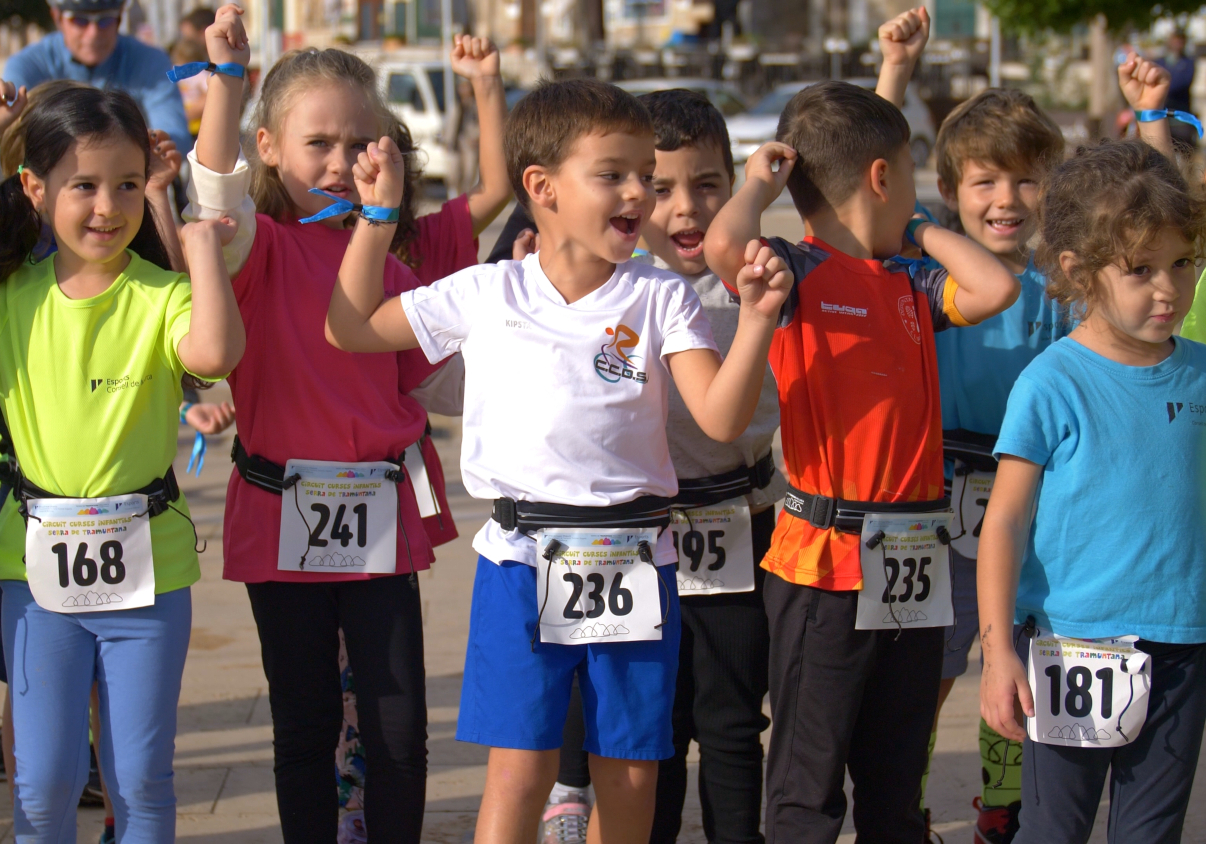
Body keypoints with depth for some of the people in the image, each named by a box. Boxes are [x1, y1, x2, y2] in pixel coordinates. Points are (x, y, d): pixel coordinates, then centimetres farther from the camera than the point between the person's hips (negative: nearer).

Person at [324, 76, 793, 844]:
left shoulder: (662, 299, 2)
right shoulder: (485, 295, 3)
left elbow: (721, 419, -8)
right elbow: (351, 329, 12)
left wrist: (757, 318, -21)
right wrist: (377, 217, 7)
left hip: (636, 565, 1)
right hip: (524, 560, -1)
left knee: (631, 771, 8)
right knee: (521, 767, -5)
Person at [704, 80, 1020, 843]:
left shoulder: (911, 286, 13)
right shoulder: (799, 273, -7)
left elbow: (997, 288, 2)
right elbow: (725, 248, -26)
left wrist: (920, 231, 11)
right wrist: (760, 184, -7)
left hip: (913, 569, 6)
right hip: (825, 560, -6)